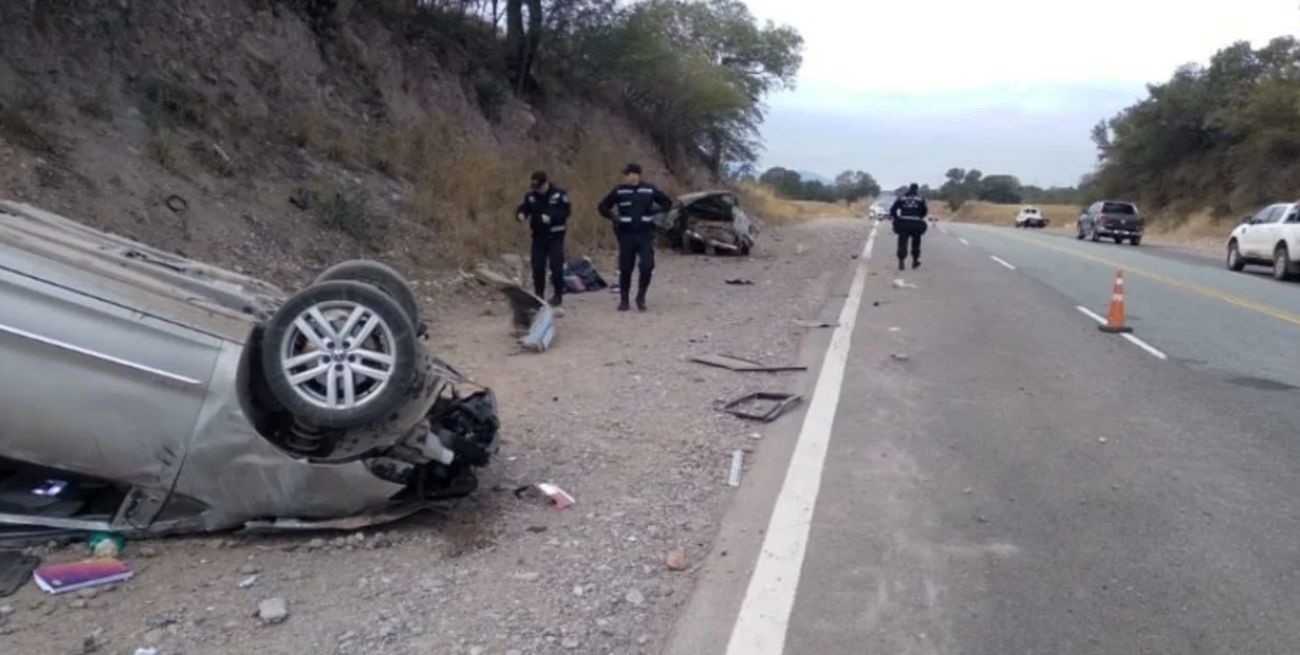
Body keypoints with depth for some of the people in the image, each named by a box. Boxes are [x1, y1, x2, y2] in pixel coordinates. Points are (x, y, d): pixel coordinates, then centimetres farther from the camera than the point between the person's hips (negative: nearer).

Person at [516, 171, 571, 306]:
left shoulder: (558, 194, -7)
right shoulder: (531, 196, 4)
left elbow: (566, 211, -12)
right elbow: (523, 208, 6)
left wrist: (551, 217, -24)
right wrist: (521, 214, -19)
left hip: (555, 236, -4)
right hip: (538, 236, 4)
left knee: (556, 265, -5)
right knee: (537, 266, 5)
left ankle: (558, 295, 7)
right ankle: (538, 295, 16)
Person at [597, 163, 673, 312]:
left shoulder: (650, 190, 0)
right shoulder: (619, 191, 0)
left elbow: (668, 203, 11)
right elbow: (602, 207, 10)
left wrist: (654, 211, -4)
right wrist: (614, 217, -2)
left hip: (646, 235, 0)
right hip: (626, 235, 0)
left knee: (647, 266, -10)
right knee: (625, 269, 4)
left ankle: (641, 298, 9)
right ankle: (623, 299, 18)